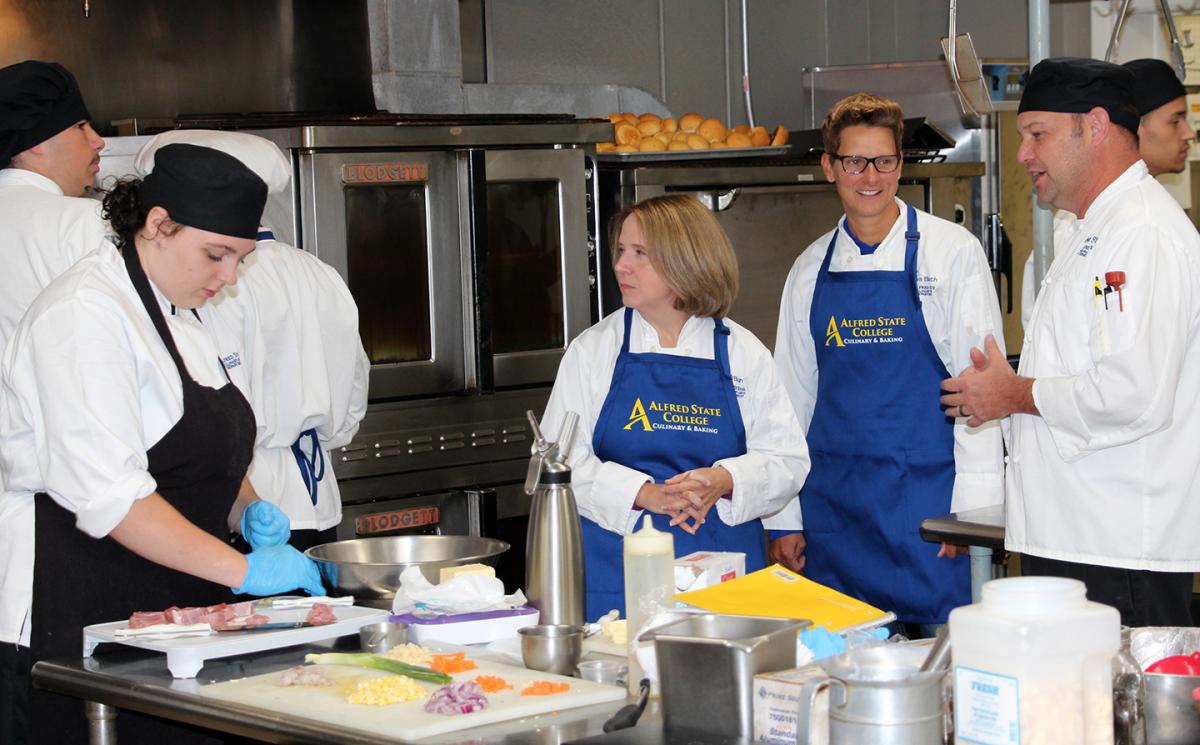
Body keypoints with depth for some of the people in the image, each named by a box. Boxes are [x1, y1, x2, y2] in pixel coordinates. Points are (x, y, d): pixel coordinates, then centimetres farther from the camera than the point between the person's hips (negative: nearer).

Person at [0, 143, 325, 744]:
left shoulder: (177, 314, 15)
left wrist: (249, 511, 8)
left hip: (175, 605, 9)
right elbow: (109, 495, -24)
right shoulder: (86, 313, -15)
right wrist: (242, 568, -23)